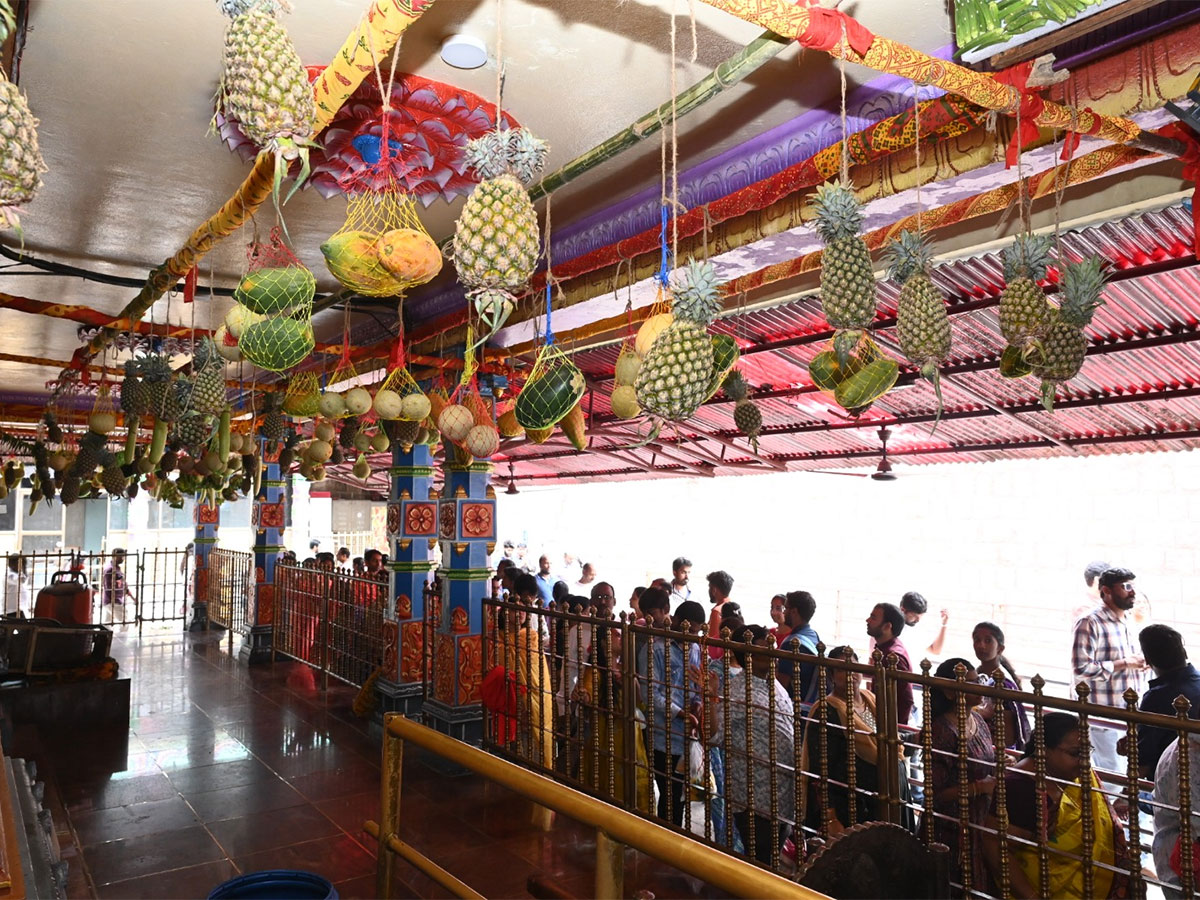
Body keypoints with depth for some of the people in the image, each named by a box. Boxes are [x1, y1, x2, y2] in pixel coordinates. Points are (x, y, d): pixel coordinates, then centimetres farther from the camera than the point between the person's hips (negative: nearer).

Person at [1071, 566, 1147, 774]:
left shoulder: (1124, 623, 14)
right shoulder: (1091, 623, -15)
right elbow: (1081, 668, -23)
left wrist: (1138, 662, 6)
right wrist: (1124, 663, -19)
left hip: (1129, 715, 8)